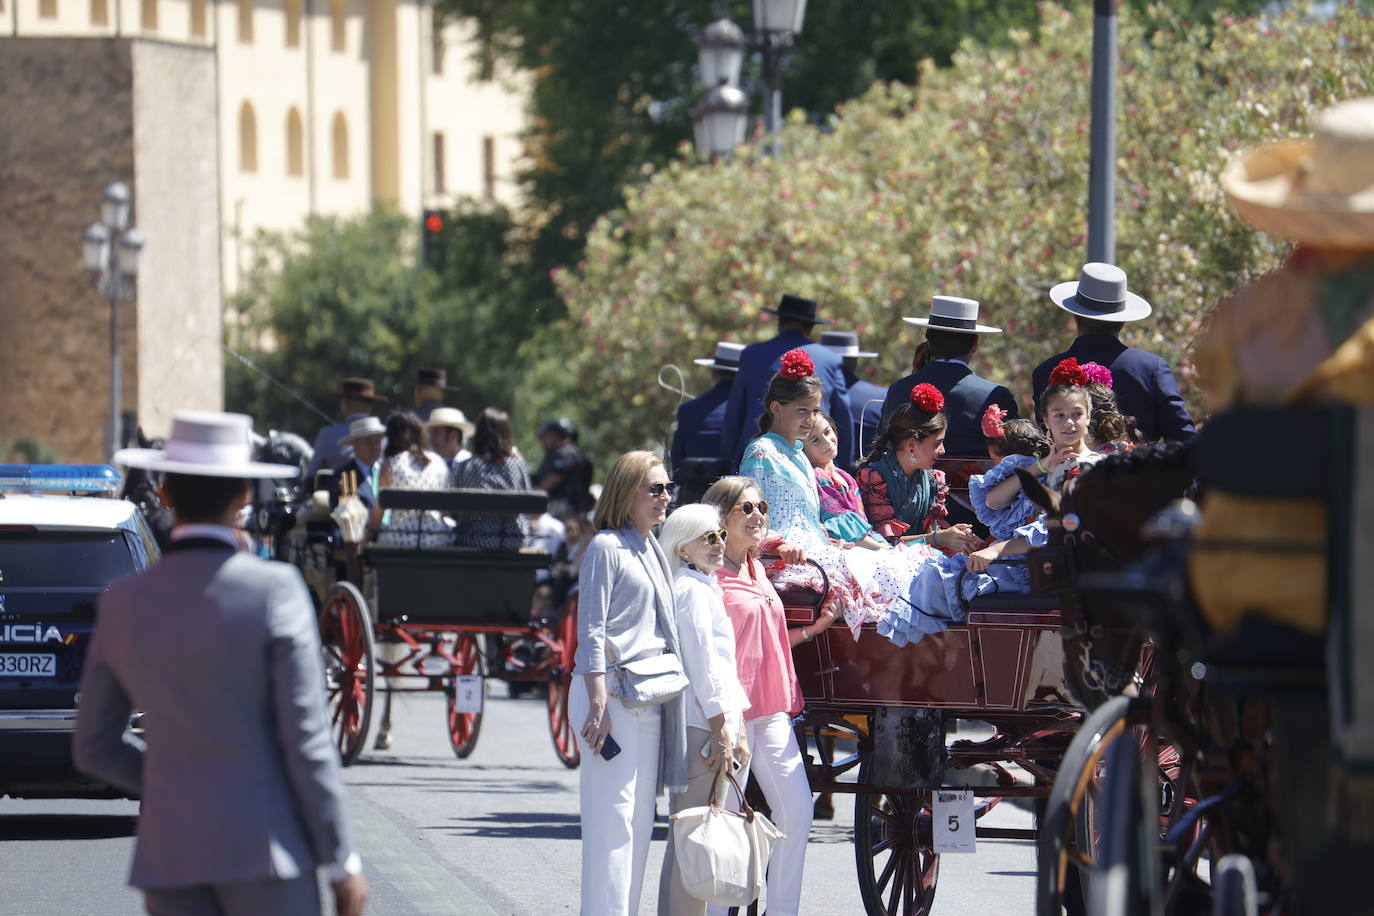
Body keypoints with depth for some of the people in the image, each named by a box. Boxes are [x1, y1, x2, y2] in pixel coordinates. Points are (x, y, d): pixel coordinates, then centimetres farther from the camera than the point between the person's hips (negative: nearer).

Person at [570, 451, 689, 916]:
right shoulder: (607, 547, -5)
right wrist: (599, 704, -18)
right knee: (613, 815, -12)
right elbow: (592, 630, -11)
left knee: (640, 820, 7)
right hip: (613, 691, -8)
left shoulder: (652, 550, 19)